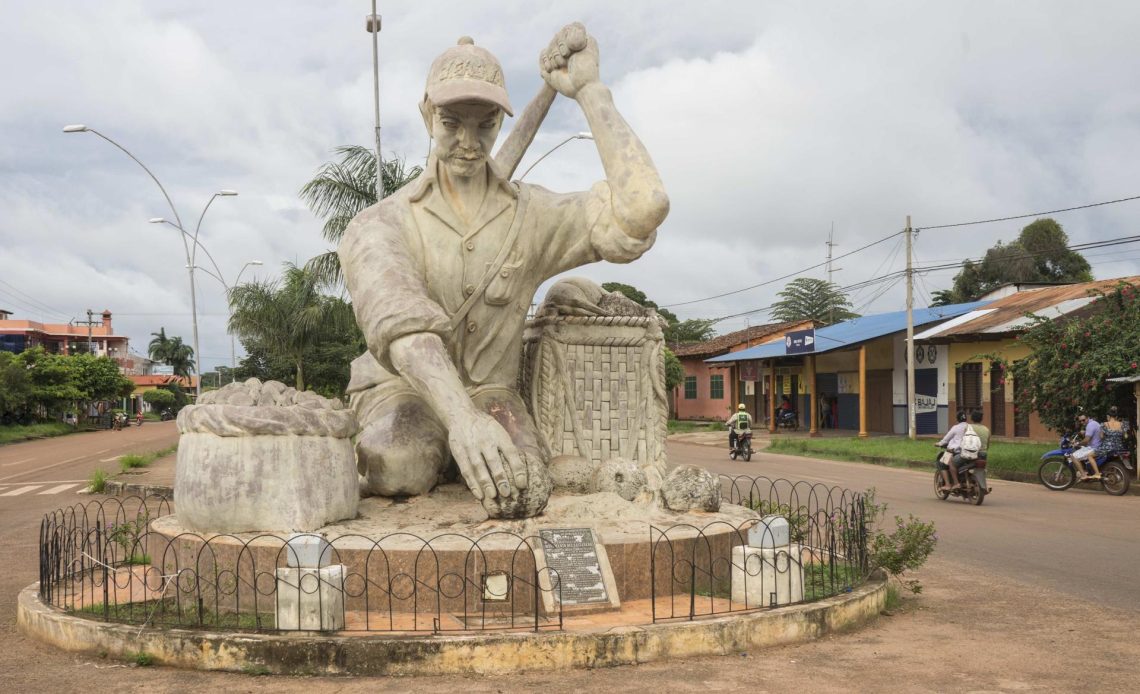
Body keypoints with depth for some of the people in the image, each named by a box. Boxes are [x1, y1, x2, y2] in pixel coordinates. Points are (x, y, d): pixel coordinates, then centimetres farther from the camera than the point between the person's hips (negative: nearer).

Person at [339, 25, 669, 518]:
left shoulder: (532, 216, -4)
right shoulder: (379, 226, -11)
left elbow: (640, 210, -21)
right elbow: (400, 324, -31)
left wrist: (589, 90, -16)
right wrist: (461, 417, -50)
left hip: (489, 392, 2)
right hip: (399, 391, -2)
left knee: (520, 494, -31)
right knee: (401, 466, -38)